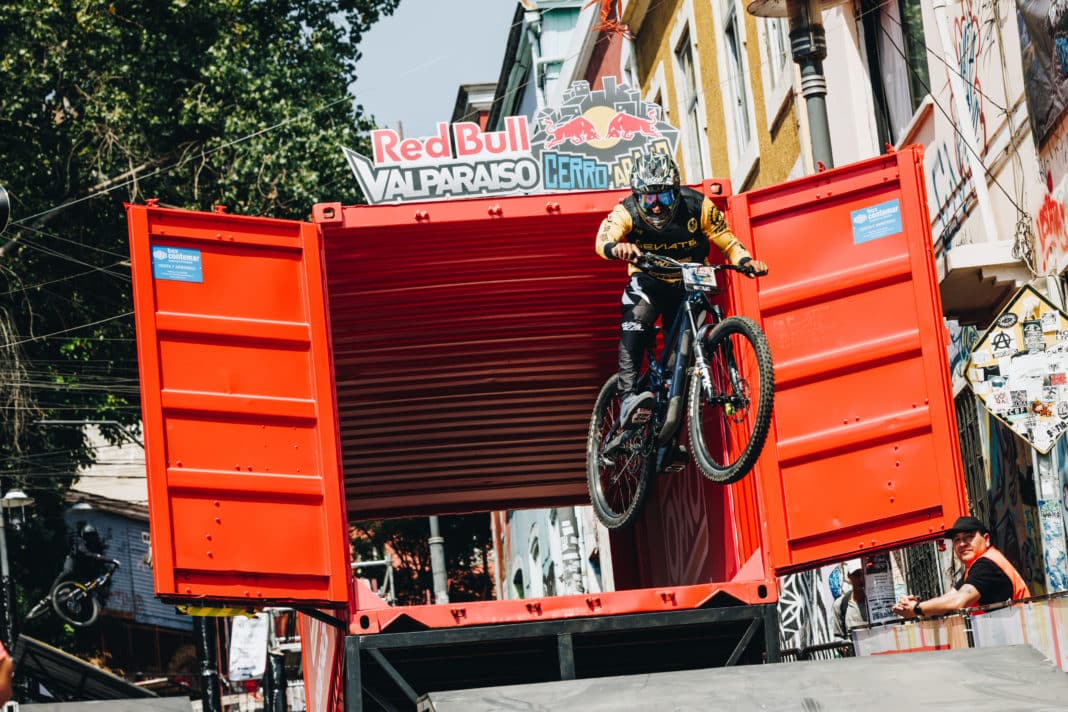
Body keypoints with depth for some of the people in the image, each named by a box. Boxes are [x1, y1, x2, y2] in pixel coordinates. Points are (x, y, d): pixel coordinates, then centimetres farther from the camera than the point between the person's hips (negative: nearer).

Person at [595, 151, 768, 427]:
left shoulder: (697, 206, -20)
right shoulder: (627, 211, -21)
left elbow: (729, 243, -14)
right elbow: (604, 238, -40)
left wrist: (746, 261, -35)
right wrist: (616, 248, -64)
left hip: (689, 284, 1)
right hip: (648, 282, -1)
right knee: (635, 324, -32)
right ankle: (628, 398, -38)